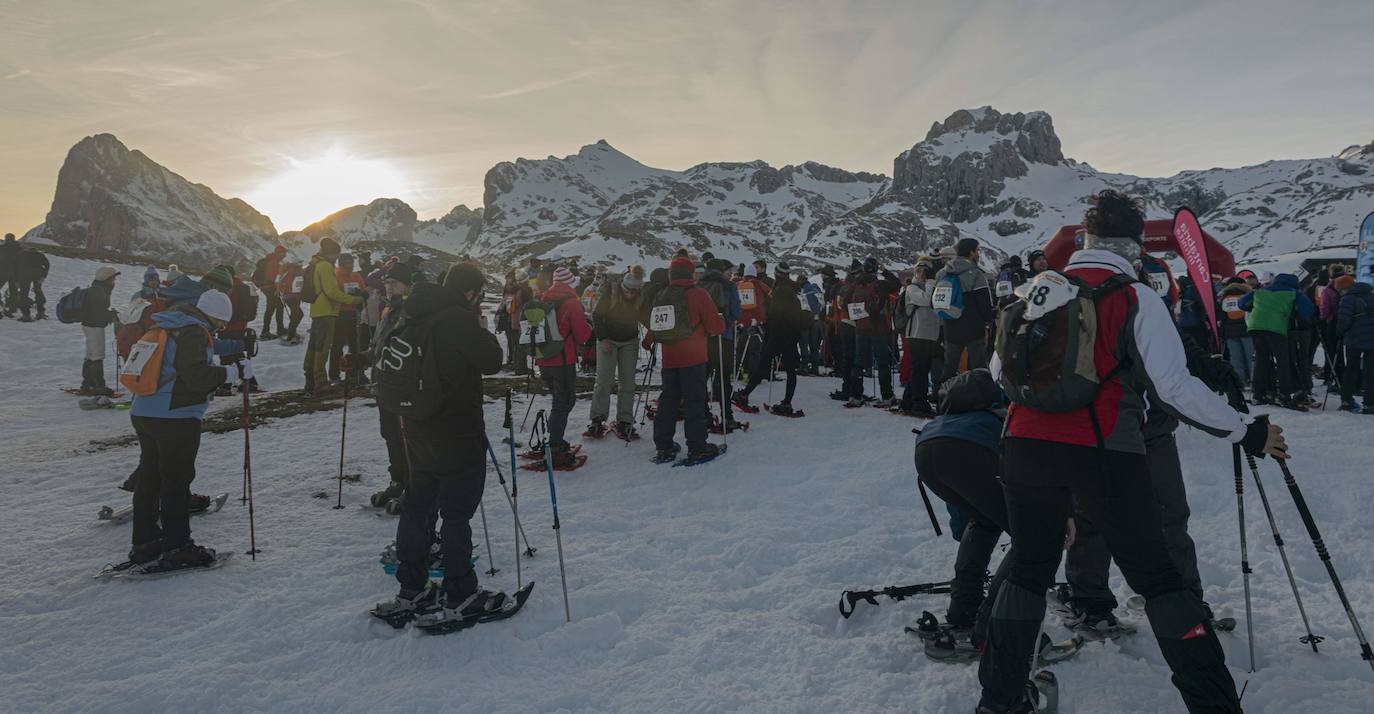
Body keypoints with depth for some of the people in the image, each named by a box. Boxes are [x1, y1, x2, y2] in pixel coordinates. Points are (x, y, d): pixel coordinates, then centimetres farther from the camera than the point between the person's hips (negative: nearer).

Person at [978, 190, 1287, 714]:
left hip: (1026, 448, 4)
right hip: (1105, 453, -3)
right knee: (1157, 578, 11)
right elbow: (1173, 387, -8)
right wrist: (1247, 432, 3)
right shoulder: (1137, 298, -2)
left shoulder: (1037, 289, 9)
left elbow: (999, 372, 15)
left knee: (1028, 570, 18)